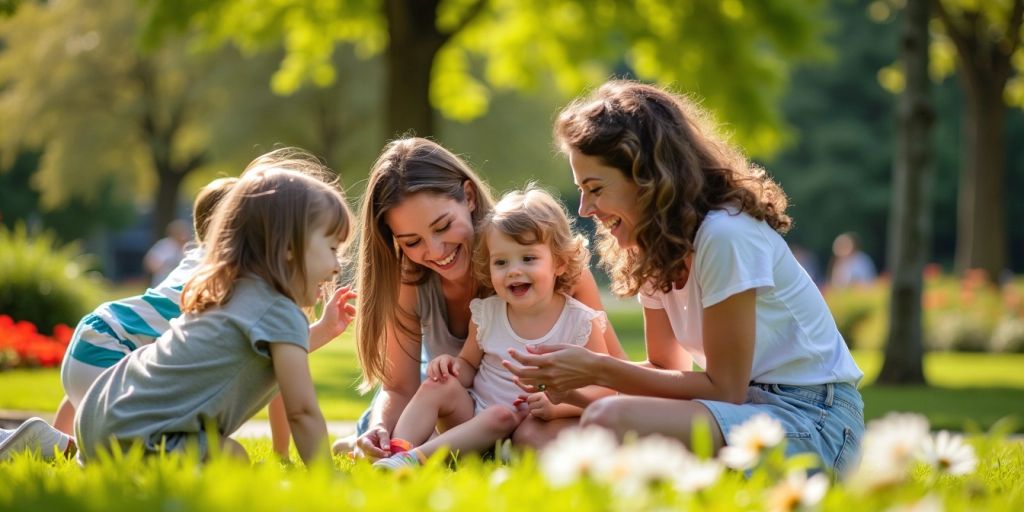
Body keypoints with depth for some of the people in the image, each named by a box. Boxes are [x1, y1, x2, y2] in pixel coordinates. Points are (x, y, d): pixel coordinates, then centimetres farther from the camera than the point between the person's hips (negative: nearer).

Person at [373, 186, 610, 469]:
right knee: (437, 386, -19)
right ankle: (398, 450, -32)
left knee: (500, 416, -34)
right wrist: (454, 365, -9)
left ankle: (417, 457, -42)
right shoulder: (486, 314, 4)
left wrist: (557, 406, -26)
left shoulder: (581, 324, -9)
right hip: (471, 413, 4)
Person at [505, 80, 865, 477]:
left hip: (812, 417, -8)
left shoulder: (725, 235, -19)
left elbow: (723, 388, -16)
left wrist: (596, 370, -17)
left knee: (610, 420, -31)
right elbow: (669, 367, 11)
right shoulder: (654, 248, 8)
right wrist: (576, 380, -7)